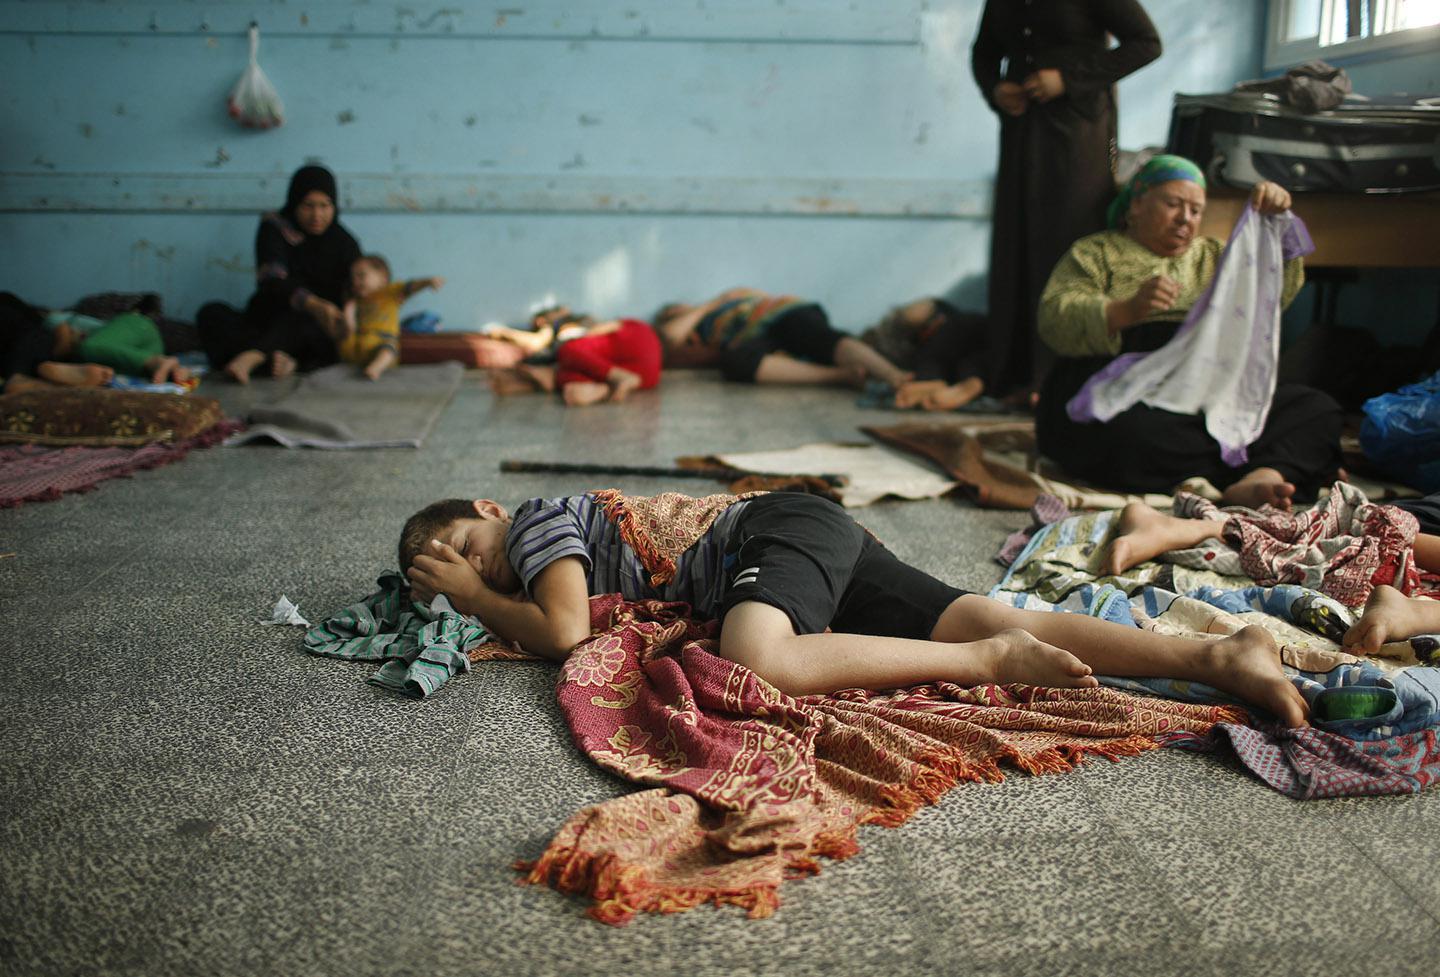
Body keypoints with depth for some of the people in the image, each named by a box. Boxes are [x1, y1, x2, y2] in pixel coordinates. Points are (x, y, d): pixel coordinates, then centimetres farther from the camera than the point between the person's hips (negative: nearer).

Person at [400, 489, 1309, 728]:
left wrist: (473, 595, 3)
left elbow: (564, 633, -14)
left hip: (780, 526, -8)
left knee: (754, 663, -38)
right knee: (996, 618, -10)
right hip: (822, 543, 8)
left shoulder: (539, 517, -1)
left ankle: (992, 660, -30)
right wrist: (460, 597, 31)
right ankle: (1215, 654, -21)